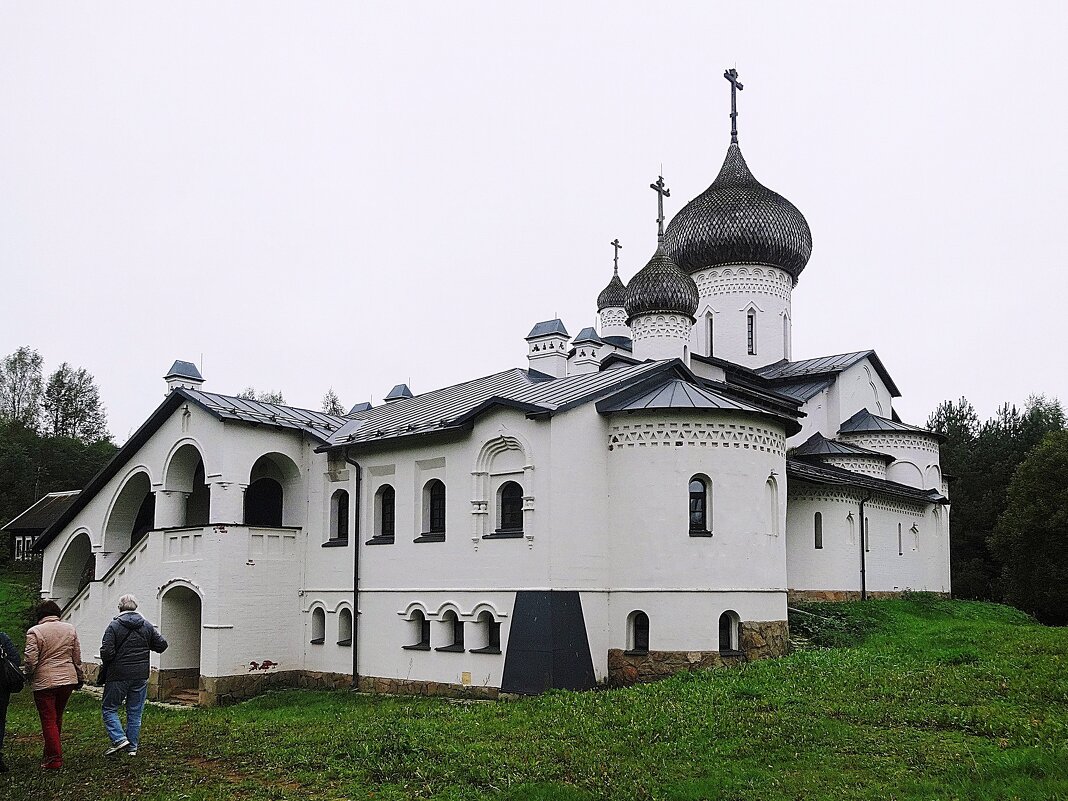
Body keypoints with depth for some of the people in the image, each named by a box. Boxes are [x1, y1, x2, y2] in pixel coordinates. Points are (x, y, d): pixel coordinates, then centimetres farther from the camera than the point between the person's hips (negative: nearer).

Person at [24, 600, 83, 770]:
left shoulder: (35, 632, -8)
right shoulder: (70, 629, 6)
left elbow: (30, 660, -13)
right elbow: (77, 658, 10)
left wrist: (30, 676, 6)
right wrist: (78, 678, 21)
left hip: (44, 682, -4)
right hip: (68, 680, 5)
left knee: (49, 721, 2)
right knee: (57, 718, 19)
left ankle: (54, 759, 2)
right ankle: (51, 751, 28)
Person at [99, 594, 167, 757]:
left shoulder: (114, 626, -9)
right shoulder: (147, 626, 4)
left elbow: (106, 652, -15)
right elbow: (162, 644, 5)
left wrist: (107, 664, 5)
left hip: (118, 676, -4)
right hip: (141, 676, 4)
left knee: (109, 708, 9)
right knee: (135, 712, 11)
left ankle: (119, 739, -6)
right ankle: (132, 746, 14)